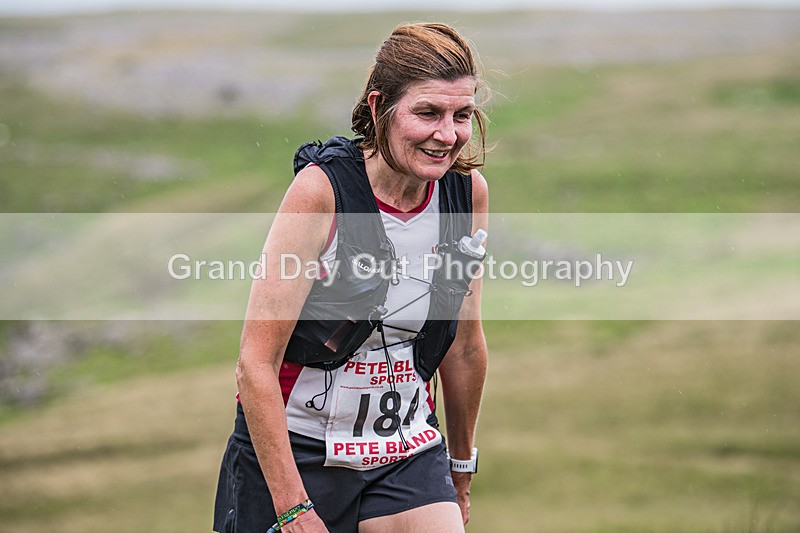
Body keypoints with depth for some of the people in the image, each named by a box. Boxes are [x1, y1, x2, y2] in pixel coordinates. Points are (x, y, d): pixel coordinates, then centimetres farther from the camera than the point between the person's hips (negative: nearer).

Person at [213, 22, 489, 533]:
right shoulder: (321, 189, -19)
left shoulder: (468, 192, -4)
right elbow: (255, 366, -19)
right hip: (294, 451, -3)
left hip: (409, 451, 4)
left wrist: (461, 471, 18)